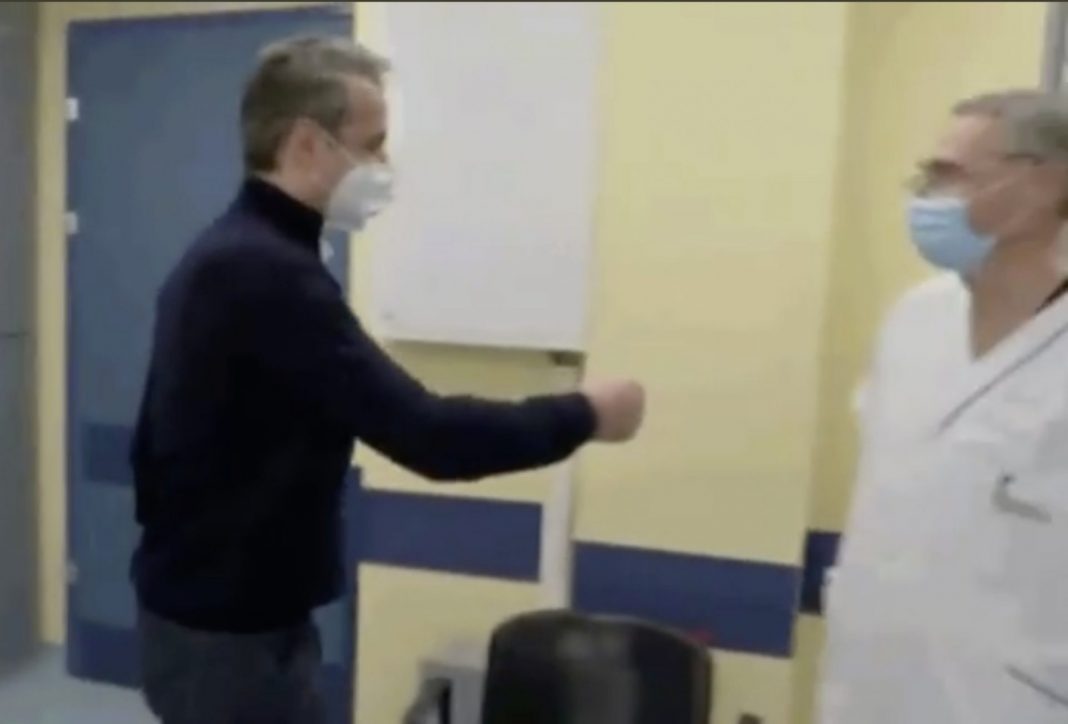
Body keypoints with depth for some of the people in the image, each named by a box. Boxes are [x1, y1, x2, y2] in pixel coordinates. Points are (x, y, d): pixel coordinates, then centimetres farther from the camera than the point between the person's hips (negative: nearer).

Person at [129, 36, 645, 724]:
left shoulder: (229, 257, 7)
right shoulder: (269, 273, -25)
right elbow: (424, 434, -30)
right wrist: (584, 414, -17)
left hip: (206, 606, 10)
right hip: (232, 630, -9)